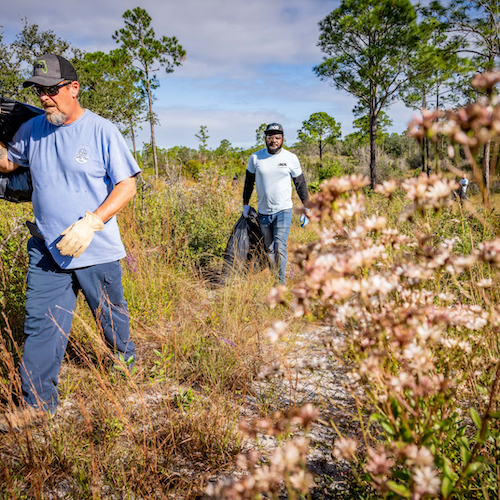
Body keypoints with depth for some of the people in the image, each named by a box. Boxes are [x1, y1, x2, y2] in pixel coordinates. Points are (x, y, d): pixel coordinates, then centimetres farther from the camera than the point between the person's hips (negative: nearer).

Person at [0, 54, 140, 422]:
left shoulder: (102, 131, -9)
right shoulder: (31, 130, 5)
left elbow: (127, 186, -10)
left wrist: (89, 224, -21)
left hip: (97, 250, -3)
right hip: (46, 250, 3)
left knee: (112, 318, 15)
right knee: (40, 326, 1)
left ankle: (128, 364, 45)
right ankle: (37, 407, 14)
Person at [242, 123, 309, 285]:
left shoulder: (291, 158, -2)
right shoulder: (255, 158, 0)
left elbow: (301, 184, 6)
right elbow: (249, 182, 14)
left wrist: (307, 209, 4)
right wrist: (245, 204, 17)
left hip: (283, 210, -2)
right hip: (263, 212, 3)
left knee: (280, 247, -13)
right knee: (269, 248, 10)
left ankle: (281, 282, -4)